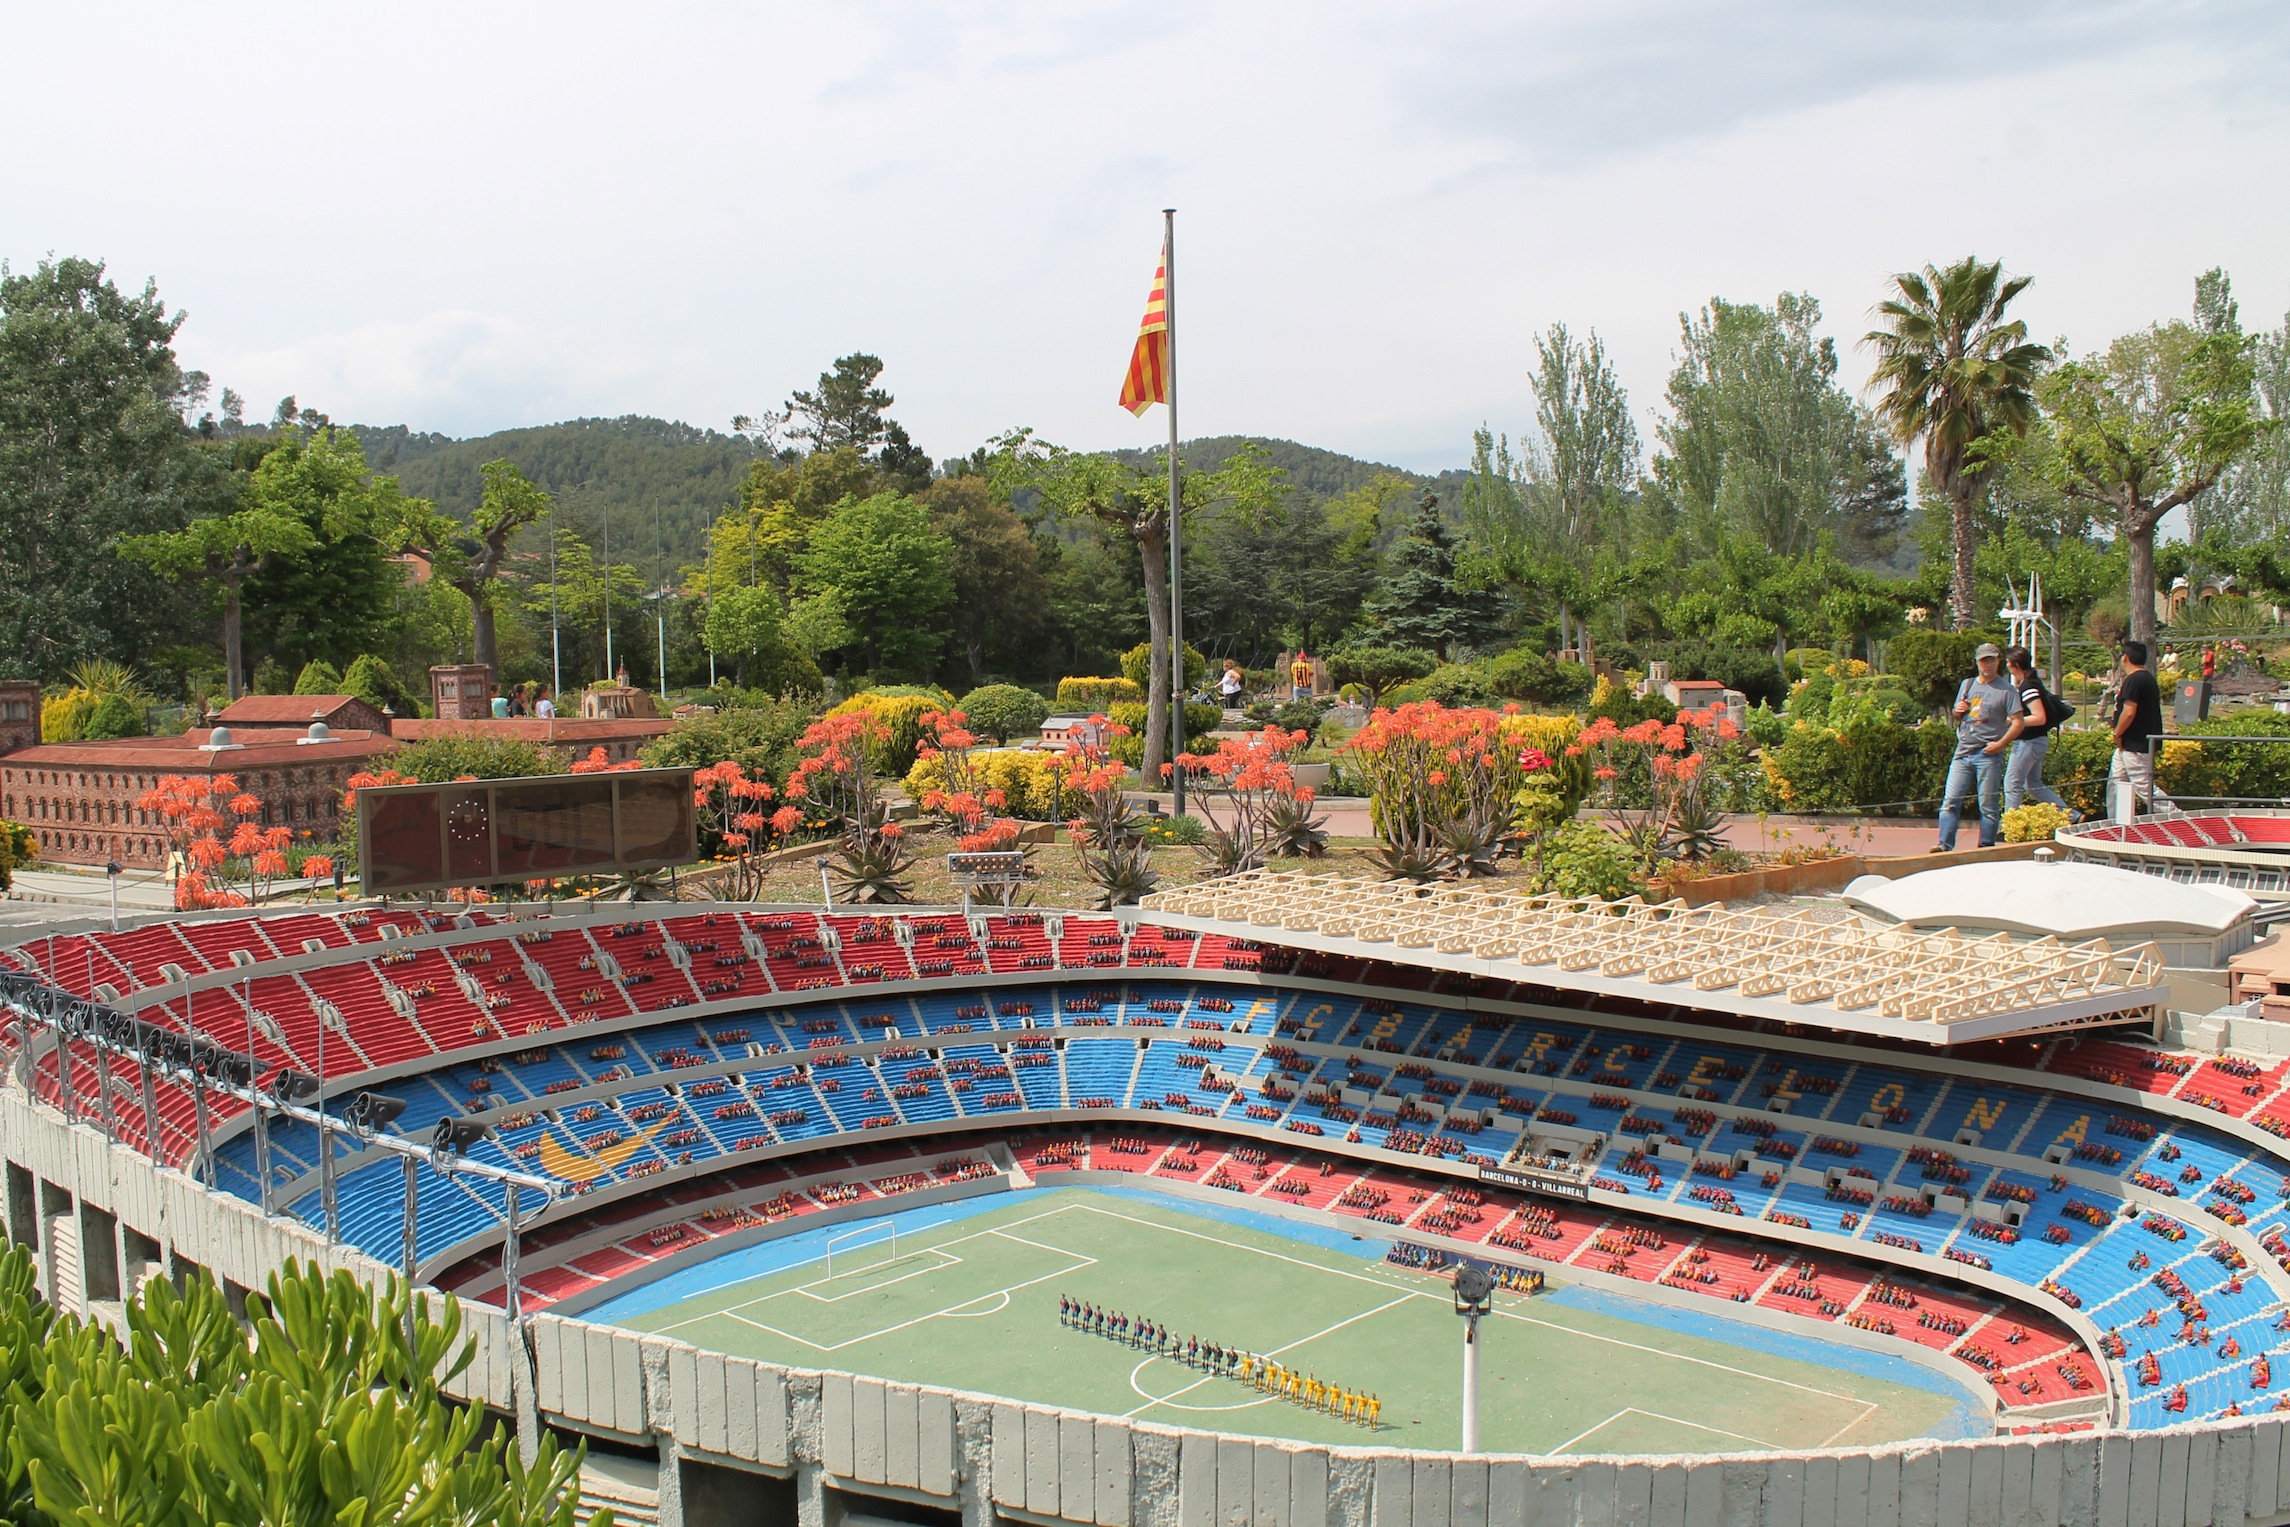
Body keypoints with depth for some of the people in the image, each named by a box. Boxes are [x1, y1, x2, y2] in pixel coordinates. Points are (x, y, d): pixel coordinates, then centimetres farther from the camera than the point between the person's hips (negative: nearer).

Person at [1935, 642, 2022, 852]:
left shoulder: (2006, 690, -1)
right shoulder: (1966, 685, 16)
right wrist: (1957, 712, 2)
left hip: (1988, 756, -5)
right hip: (1962, 753, 5)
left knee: (1988, 806, 1)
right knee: (1949, 800, -2)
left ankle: (1986, 849, 8)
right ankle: (1945, 845, -2)